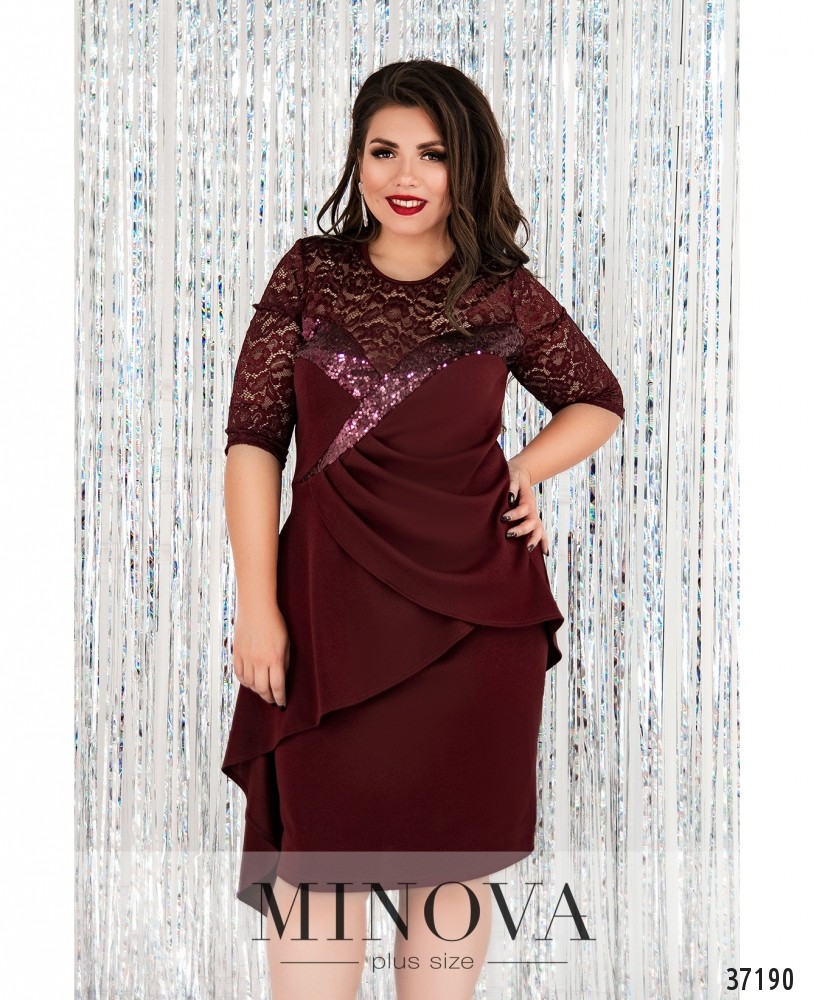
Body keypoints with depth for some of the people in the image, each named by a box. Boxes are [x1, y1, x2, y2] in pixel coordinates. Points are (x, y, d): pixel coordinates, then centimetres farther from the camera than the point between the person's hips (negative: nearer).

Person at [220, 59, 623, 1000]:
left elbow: (598, 403, 18)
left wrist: (525, 471, -1)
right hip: (331, 597, 0)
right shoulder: (309, 273, 2)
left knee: (456, 843, 8)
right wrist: (257, 605, -7)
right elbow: (254, 438, 0)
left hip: (472, 601, 1)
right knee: (319, 847, 1)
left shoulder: (507, 295, 3)